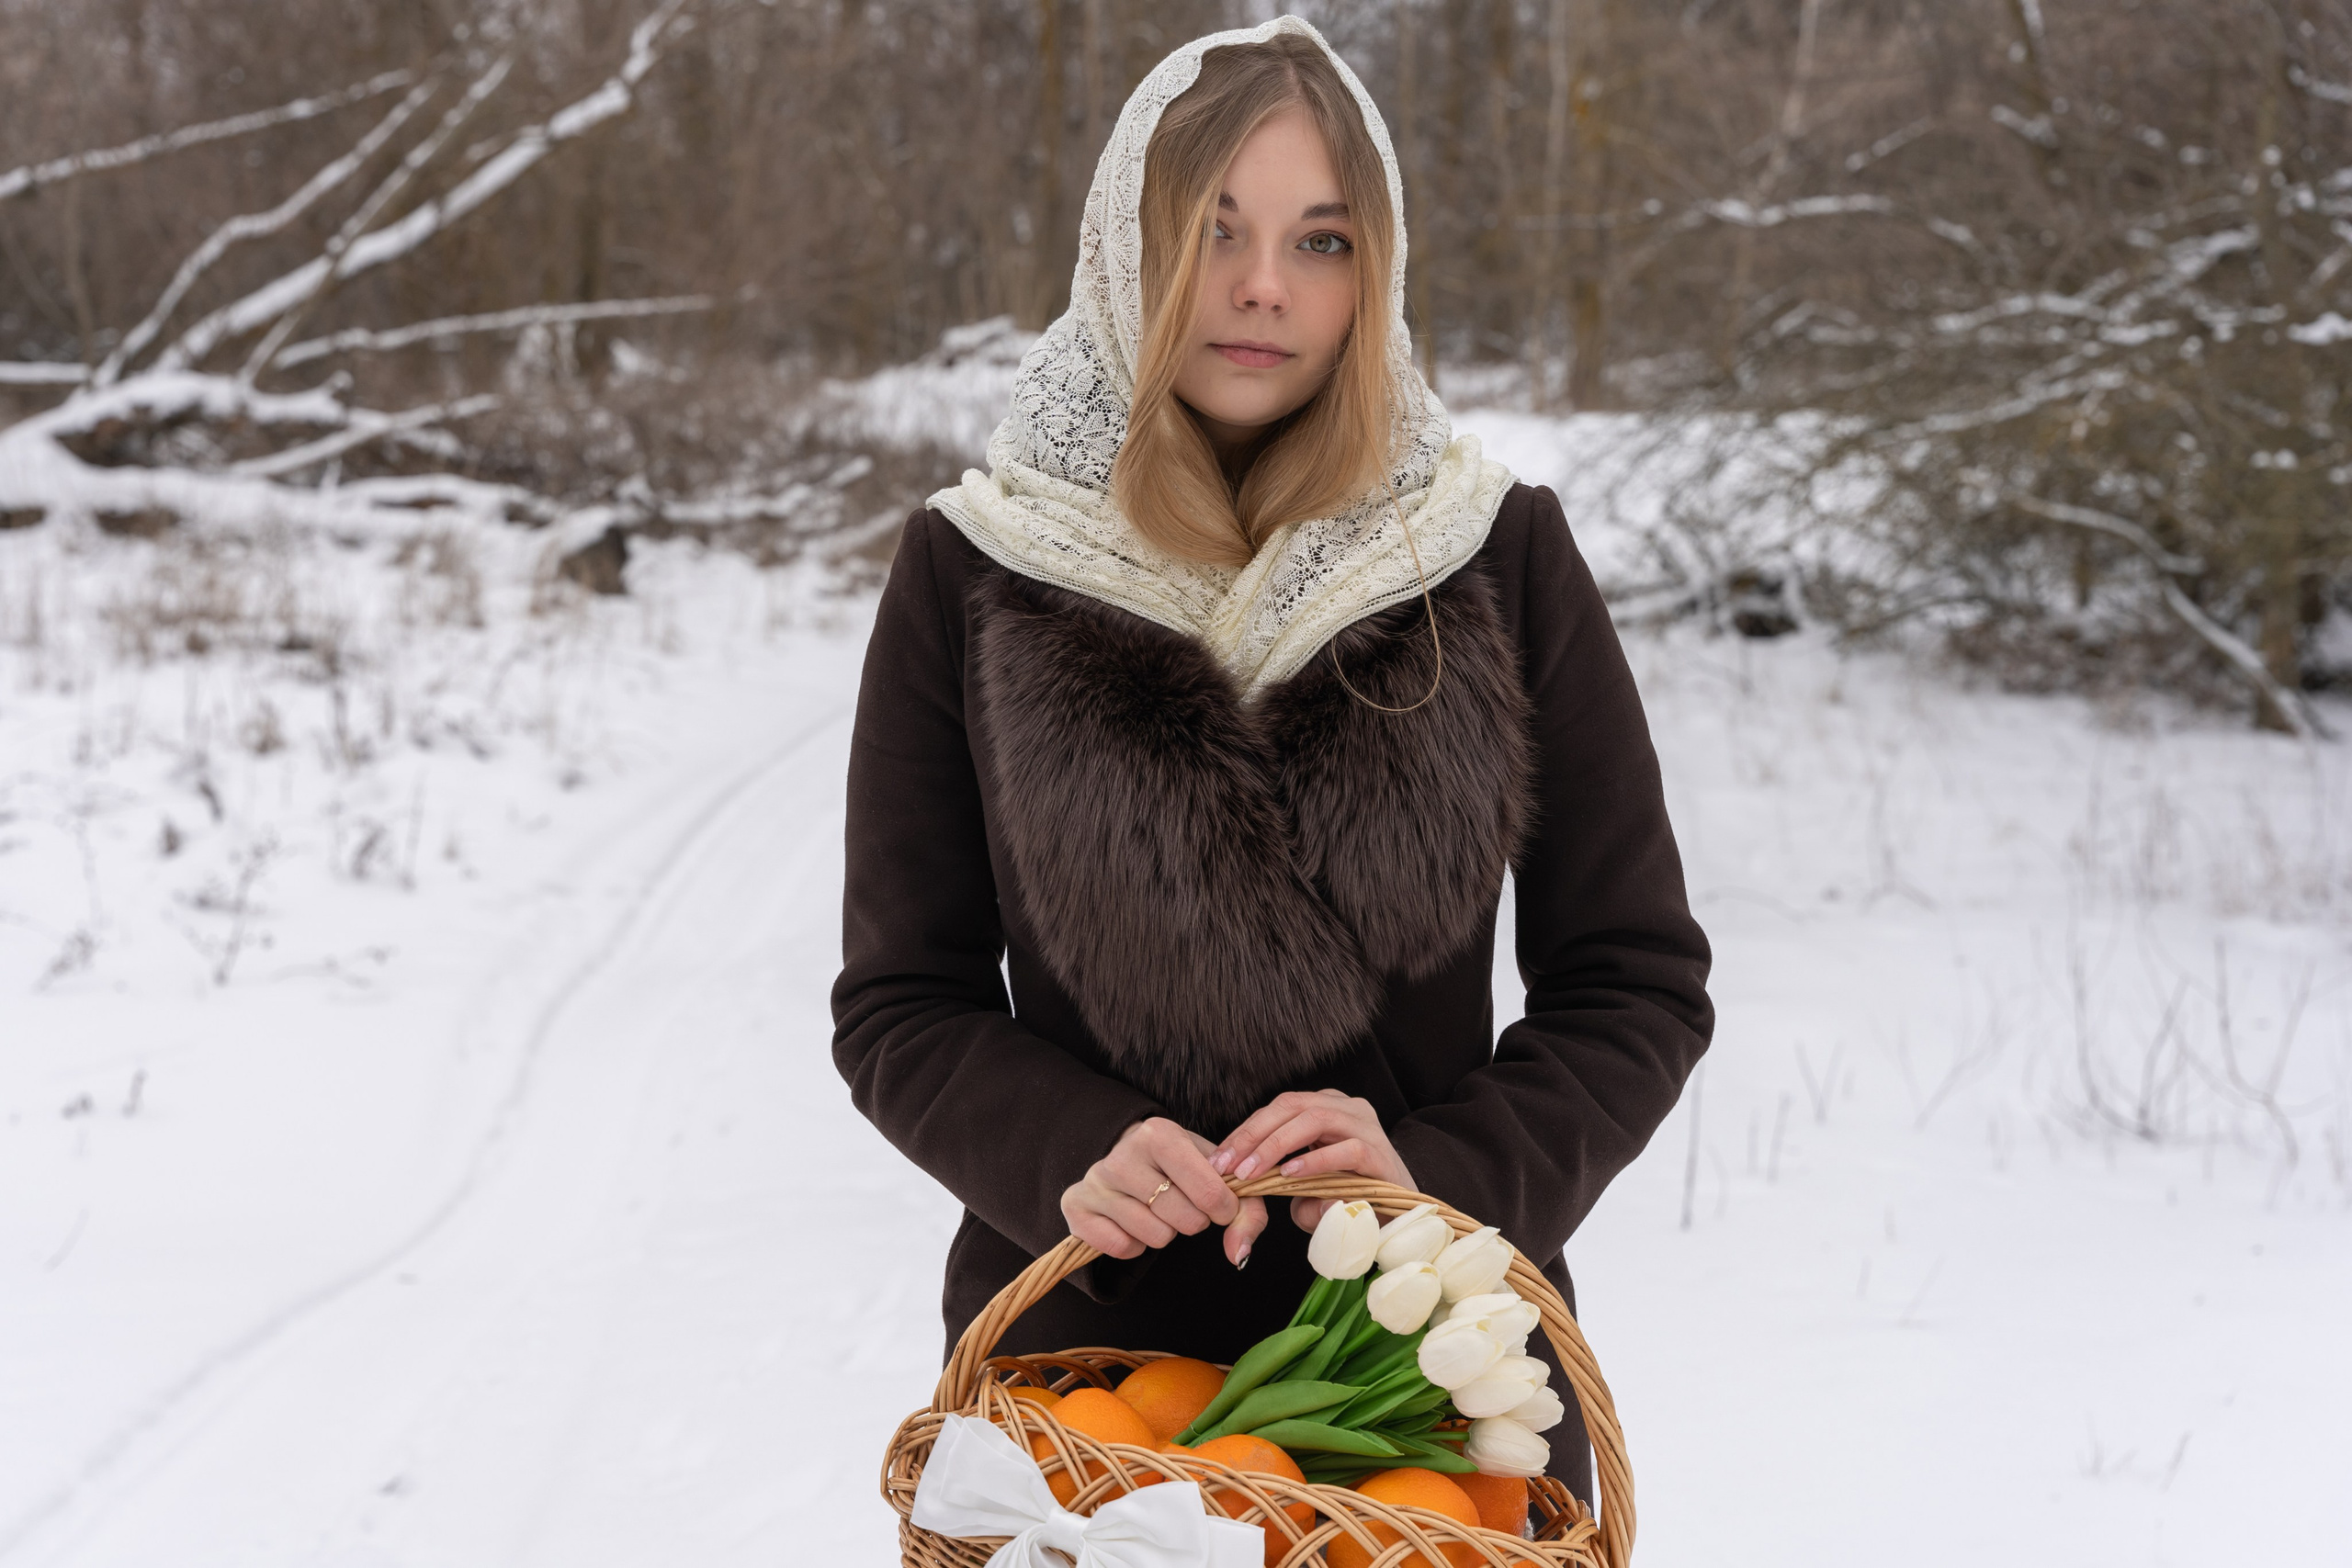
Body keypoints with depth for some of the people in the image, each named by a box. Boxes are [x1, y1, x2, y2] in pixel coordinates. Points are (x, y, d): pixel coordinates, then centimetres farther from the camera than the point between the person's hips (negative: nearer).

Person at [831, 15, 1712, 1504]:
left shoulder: (1499, 556, -4)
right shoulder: (970, 572, -4)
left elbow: (1640, 980, -1)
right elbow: (901, 1004, -1)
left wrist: (1445, 1169, -18)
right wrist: (1069, 1155, -19)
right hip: (1081, 1347, 0)